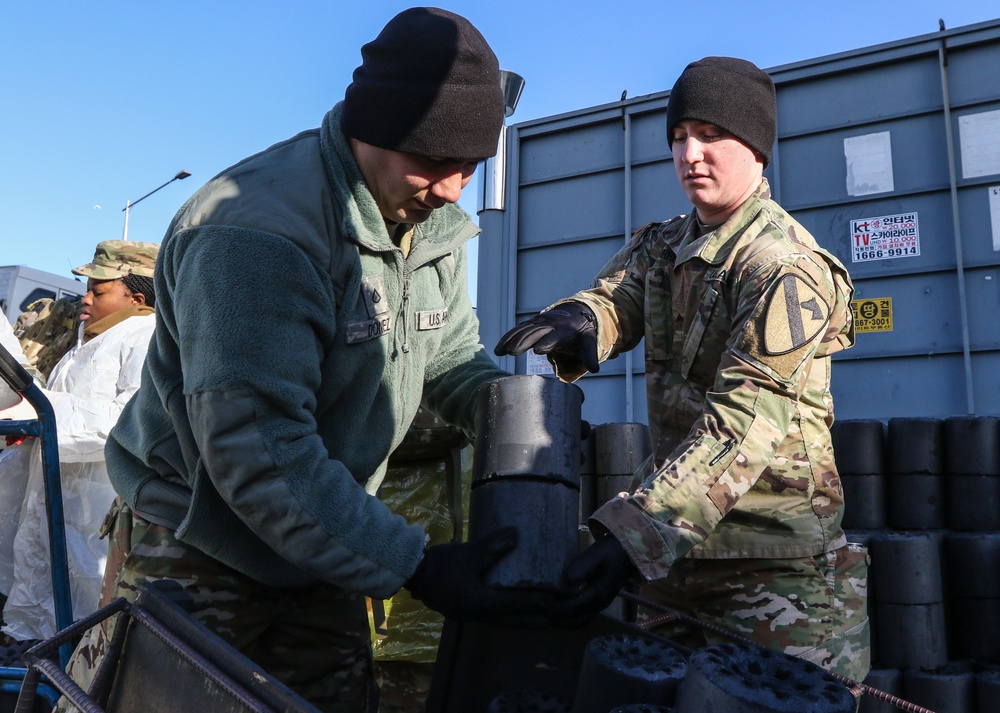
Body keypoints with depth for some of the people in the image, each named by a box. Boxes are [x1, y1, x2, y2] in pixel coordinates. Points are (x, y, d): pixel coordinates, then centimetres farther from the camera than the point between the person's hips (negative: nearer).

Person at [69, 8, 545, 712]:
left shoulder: (435, 224, 0)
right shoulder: (254, 232, -27)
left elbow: (455, 361, 9)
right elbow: (258, 452, -32)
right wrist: (414, 568, -30)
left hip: (322, 551, 7)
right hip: (198, 555, -7)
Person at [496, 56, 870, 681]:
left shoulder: (785, 267, -16)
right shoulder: (662, 247, 11)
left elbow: (743, 423, -27)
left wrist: (634, 533, -37)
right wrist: (569, 324, -31)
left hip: (775, 556, -7)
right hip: (682, 537, 7)